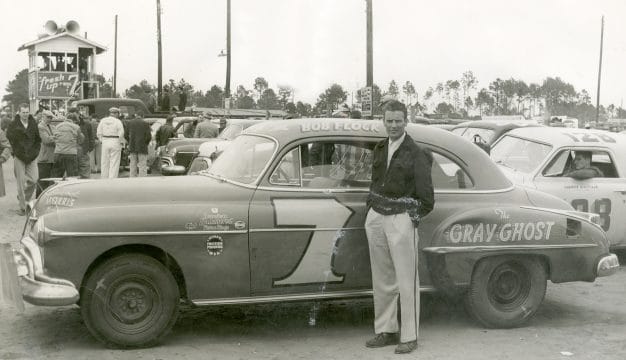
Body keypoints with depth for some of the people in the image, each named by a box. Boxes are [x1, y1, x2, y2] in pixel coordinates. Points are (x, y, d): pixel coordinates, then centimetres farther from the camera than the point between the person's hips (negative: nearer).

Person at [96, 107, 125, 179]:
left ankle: (104, 178, 16)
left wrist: (101, 140, 12)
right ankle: (112, 179, -1)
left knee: (104, 162, 12)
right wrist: (120, 141, 2)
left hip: (105, 142, 4)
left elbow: (99, 132, 3)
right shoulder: (118, 121, -8)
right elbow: (121, 133, -11)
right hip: (115, 142, -4)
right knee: (114, 163, 1)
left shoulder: (103, 120, 4)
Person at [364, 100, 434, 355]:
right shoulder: (379, 149, 12)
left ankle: (409, 337, 4)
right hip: (375, 218, 6)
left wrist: (414, 217, -3)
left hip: (401, 220, -6)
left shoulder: (416, 154, -6)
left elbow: (426, 196, -6)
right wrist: (372, 206, 11)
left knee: (406, 281, -2)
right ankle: (386, 331, 21)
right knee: (381, 279, 11)